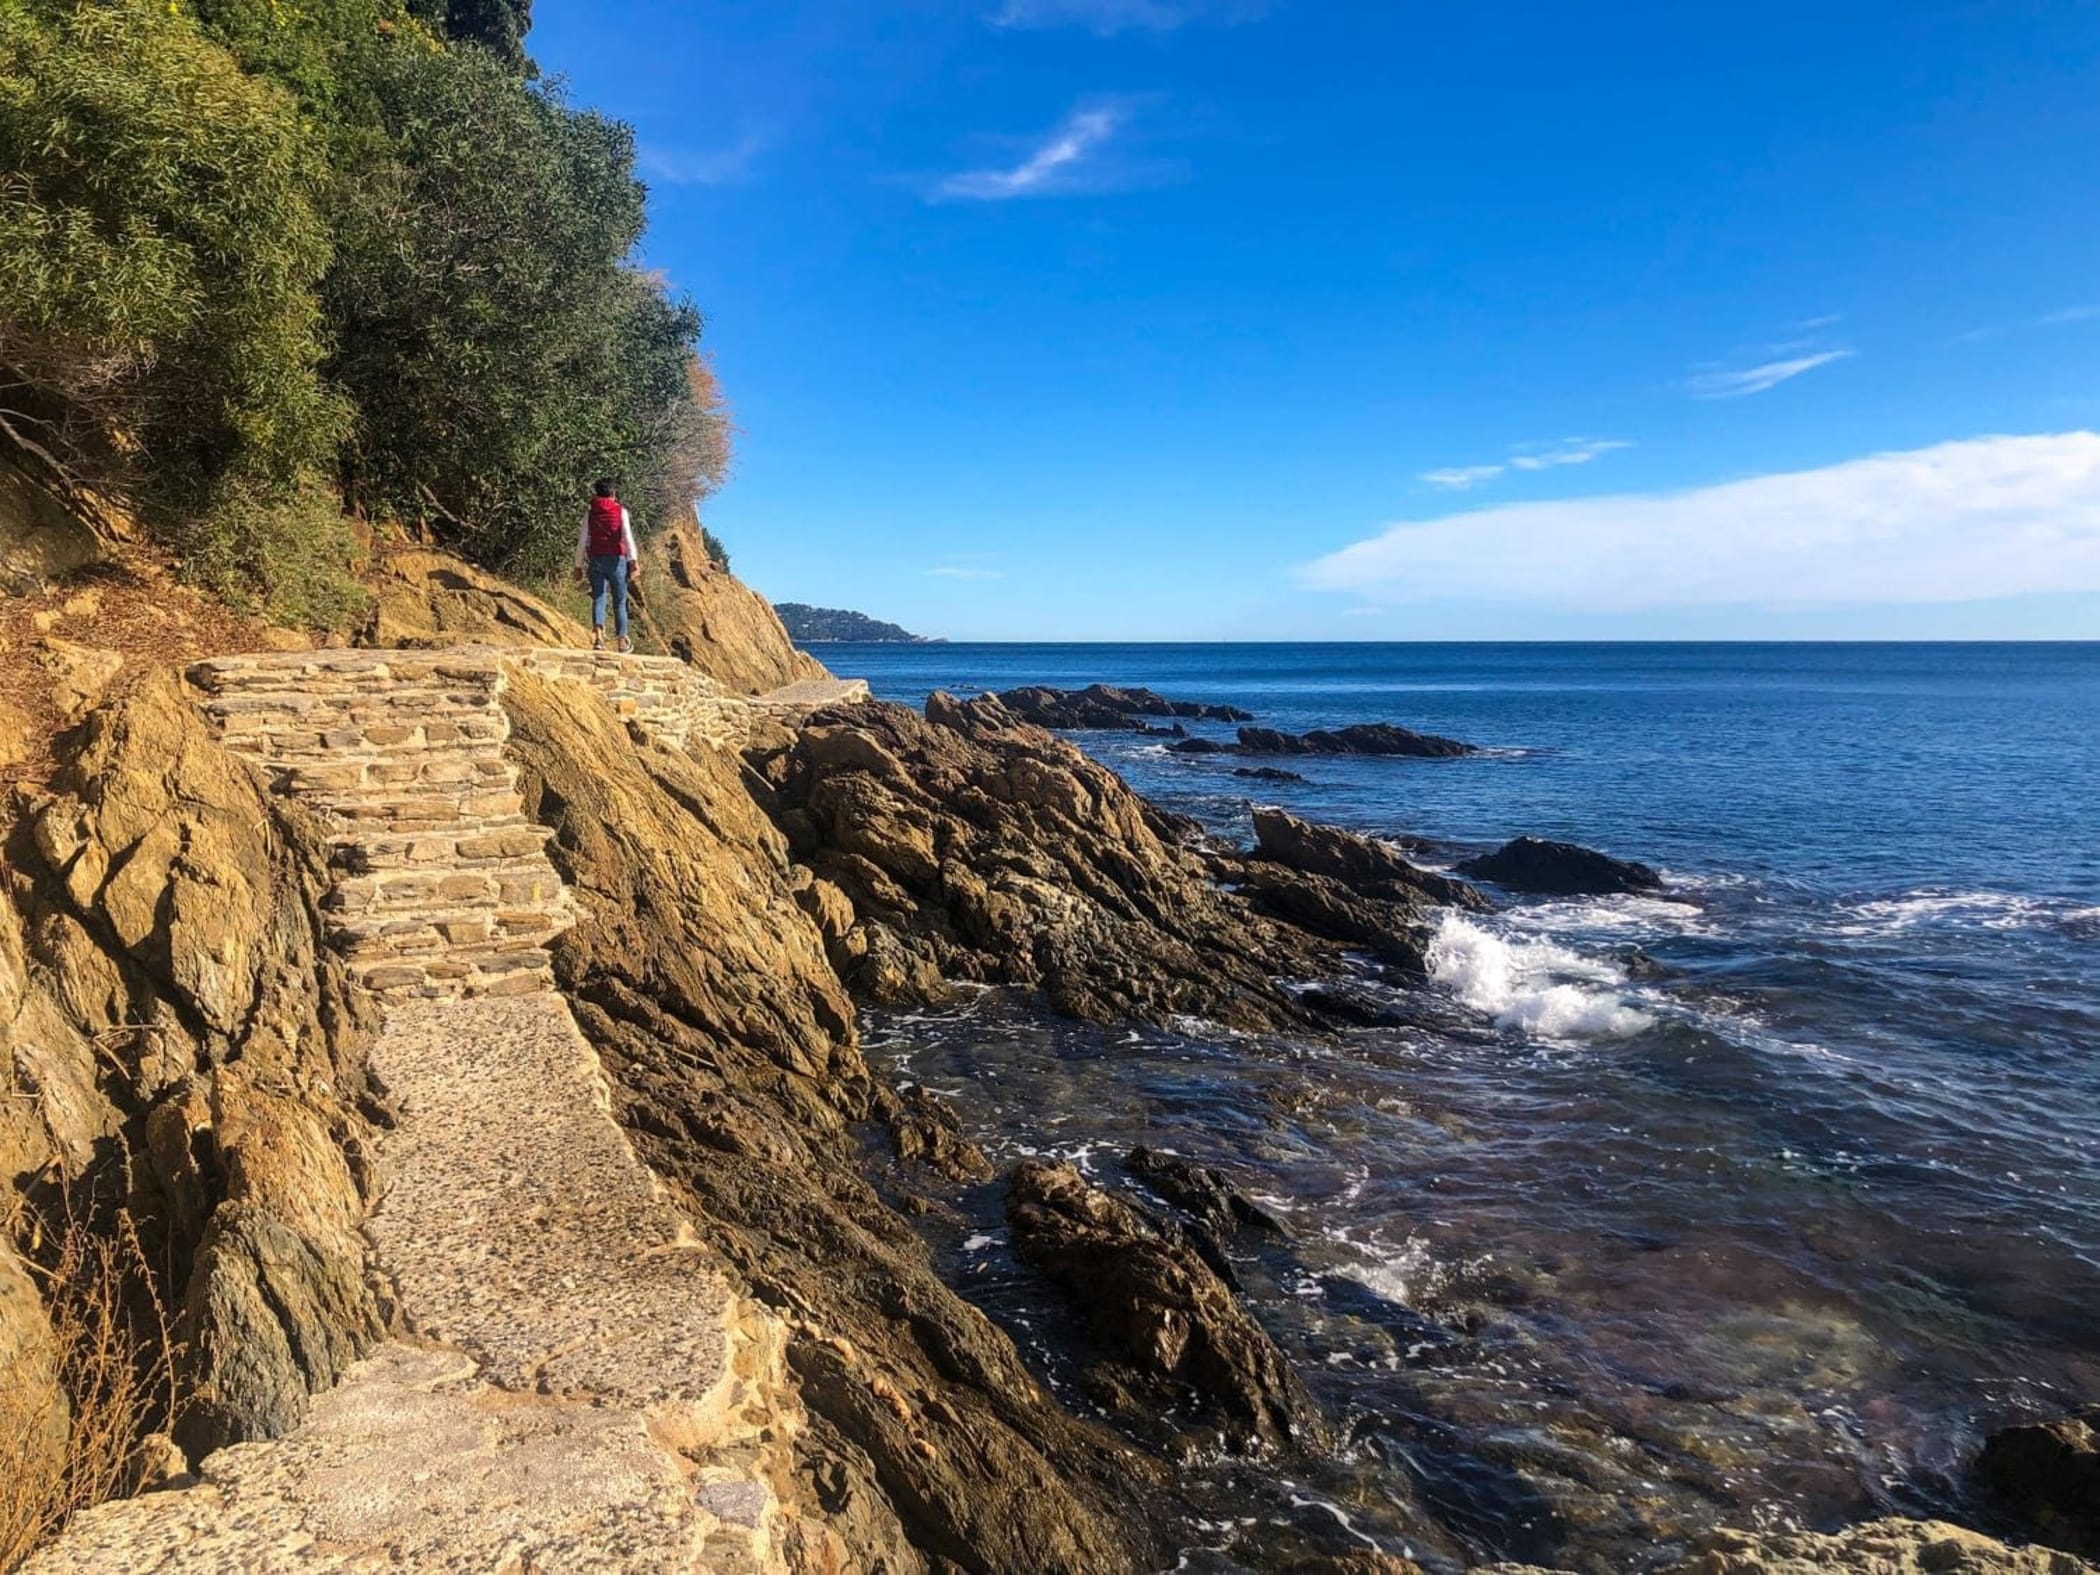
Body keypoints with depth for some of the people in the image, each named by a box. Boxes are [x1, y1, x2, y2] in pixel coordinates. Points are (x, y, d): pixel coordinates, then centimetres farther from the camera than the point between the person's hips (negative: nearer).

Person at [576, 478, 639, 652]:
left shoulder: (590, 513, 11)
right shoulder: (621, 512, 5)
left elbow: (582, 542, 8)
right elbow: (628, 537, -6)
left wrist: (579, 565, 13)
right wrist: (633, 561, -10)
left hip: (596, 560, 1)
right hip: (616, 559, -1)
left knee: (598, 599, -1)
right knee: (619, 601, 7)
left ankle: (598, 634, -23)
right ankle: (622, 640, 11)